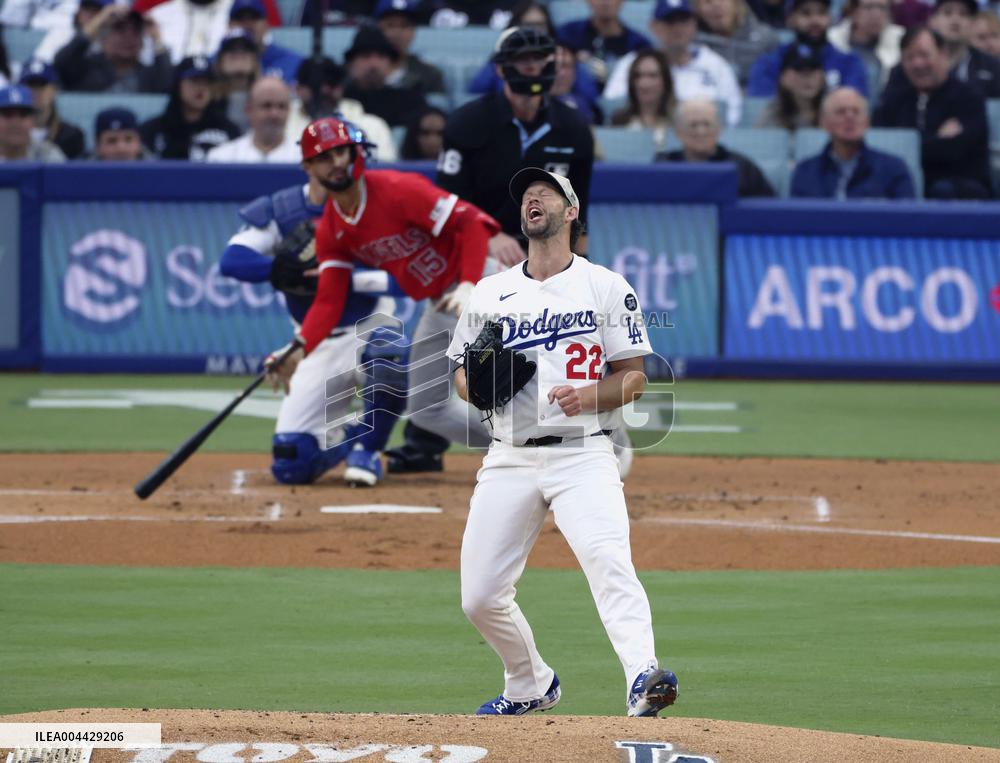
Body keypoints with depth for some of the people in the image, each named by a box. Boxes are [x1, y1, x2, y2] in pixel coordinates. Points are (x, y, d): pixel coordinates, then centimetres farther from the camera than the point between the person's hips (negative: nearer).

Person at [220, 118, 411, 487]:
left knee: (382, 354, -40)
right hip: (317, 343, 1)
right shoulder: (278, 211, -6)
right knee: (290, 463, -11)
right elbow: (232, 260, -20)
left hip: (369, 324, -1)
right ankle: (344, 437, 26)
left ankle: (366, 449, -12)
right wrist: (282, 269, -36)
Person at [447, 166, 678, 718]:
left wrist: (588, 396, -16)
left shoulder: (606, 287, 5)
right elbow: (462, 375, 20)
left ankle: (642, 680, -43)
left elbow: (634, 378, 4)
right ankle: (530, 687, 24)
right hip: (509, 460, 4)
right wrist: (479, 385, -4)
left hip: (582, 456, -4)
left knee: (609, 561, -28)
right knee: (480, 597, -1)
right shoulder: (489, 293, 15)